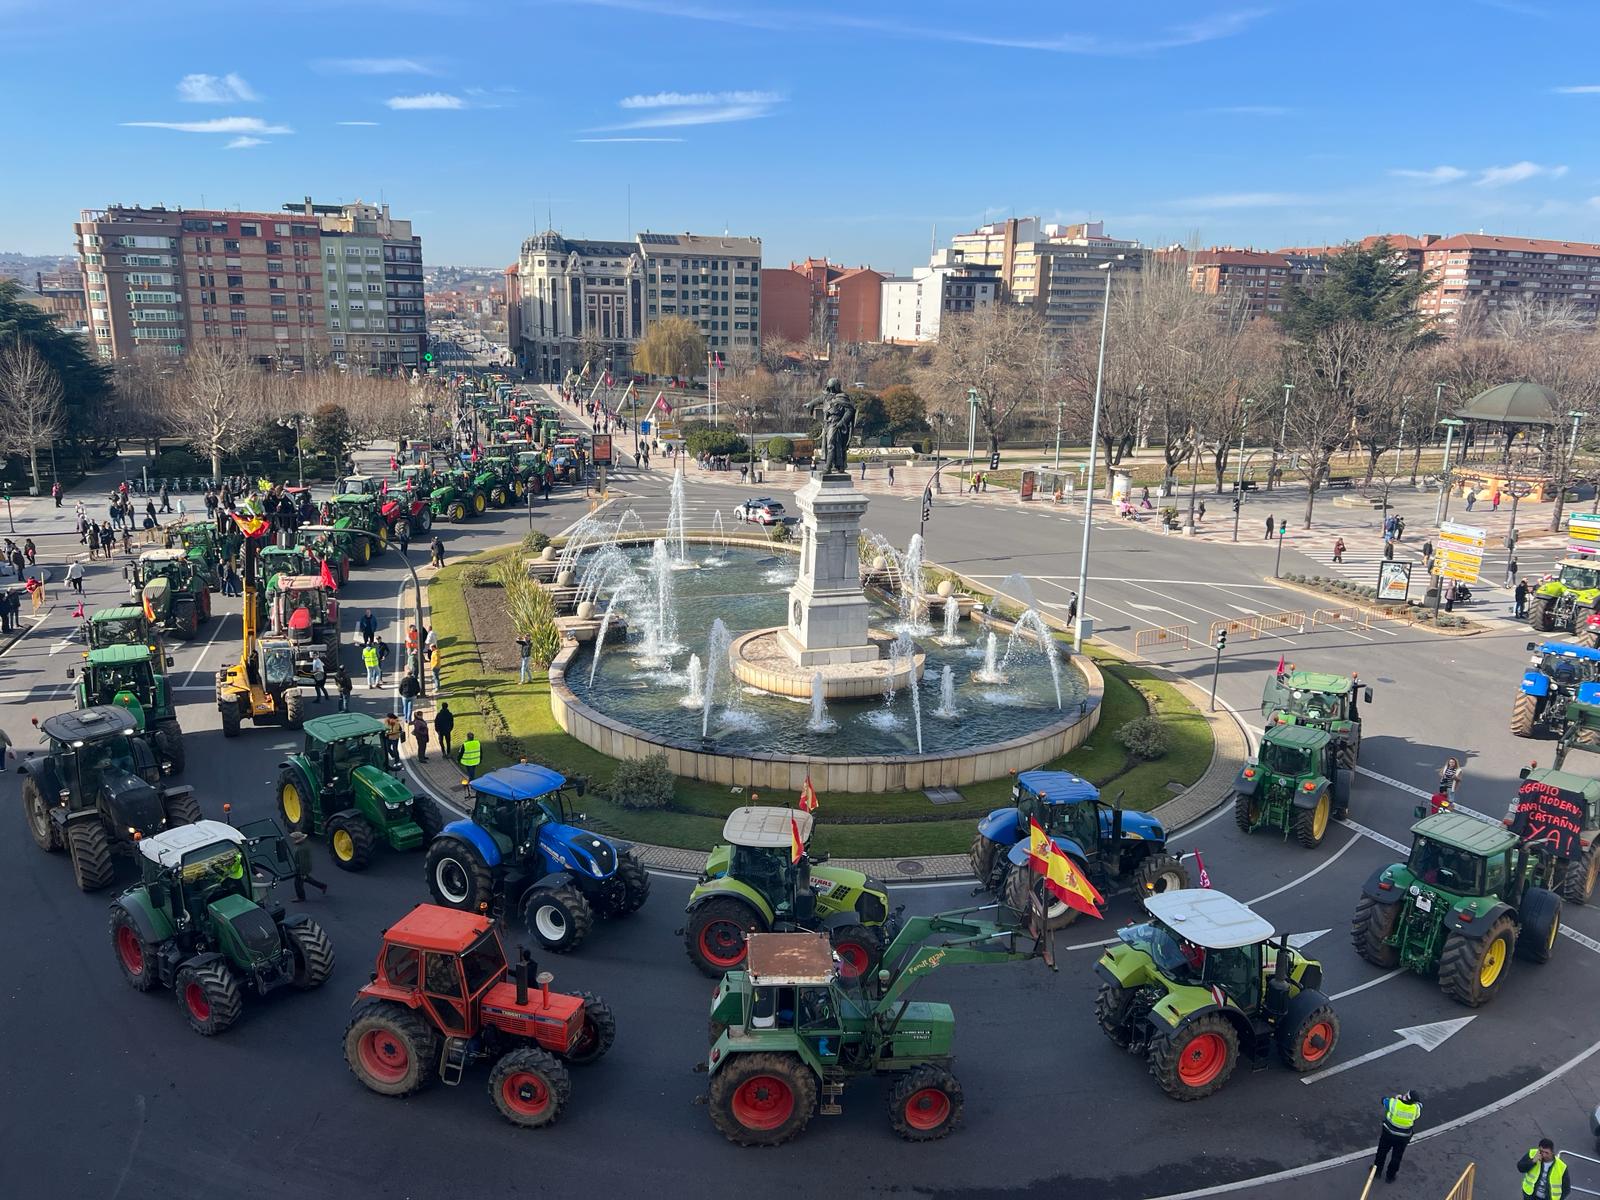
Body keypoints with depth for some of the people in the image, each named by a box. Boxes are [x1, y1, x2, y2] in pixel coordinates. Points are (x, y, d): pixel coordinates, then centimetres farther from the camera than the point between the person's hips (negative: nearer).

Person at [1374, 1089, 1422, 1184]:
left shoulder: (1394, 1103, -26)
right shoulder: (1416, 1108, -22)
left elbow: (1384, 1100, -4)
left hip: (1388, 1133, -1)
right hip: (1403, 1137, 1)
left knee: (1382, 1151, 22)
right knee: (1396, 1157, 20)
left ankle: (1377, 1170, 39)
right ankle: (1390, 1176, 33)